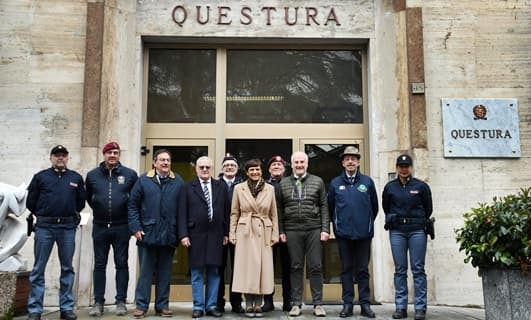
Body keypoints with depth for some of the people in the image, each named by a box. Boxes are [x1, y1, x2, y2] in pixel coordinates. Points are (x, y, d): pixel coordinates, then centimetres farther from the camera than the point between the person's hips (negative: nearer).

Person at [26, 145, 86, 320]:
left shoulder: (76, 178, 8)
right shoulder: (40, 177, 4)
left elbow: (81, 202, 15)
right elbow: (31, 202, 8)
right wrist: (43, 215, 13)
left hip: (68, 228, 1)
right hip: (44, 227, -1)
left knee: (67, 268, 7)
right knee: (38, 269, 1)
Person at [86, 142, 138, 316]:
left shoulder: (130, 174, -1)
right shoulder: (92, 175, 3)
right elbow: (88, 197, 18)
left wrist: (129, 215, 6)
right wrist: (99, 210, 13)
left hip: (121, 227, -1)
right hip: (100, 227, 1)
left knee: (121, 264, 5)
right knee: (99, 265, 7)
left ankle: (121, 301, 12)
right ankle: (98, 302, 15)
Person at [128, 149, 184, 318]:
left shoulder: (178, 182, 4)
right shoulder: (143, 181, 2)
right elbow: (132, 205, 3)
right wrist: (136, 228, -5)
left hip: (169, 235, 1)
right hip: (147, 233, -1)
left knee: (165, 272, 10)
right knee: (145, 272, 6)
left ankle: (162, 305, 20)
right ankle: (141, 305, 15)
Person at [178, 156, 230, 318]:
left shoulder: (221, 186, 9)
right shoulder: (188, 187, 3)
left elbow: (227, 211, 7)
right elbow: (182, 213, -1)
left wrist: (226, 232, 3)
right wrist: (183, 234, -8)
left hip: (216, 235, 2)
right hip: (196, 235, -1)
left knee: (214, 272, 6)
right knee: (197, 272, 4)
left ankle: (211, 306, 15)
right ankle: (198, 306, 12)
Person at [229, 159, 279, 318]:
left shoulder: (270, 189, 5)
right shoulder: (239, 188, 3)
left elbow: (274, 214, 8)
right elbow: (234, 213, 6)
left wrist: (275, 234, 2)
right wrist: (232, 233, 0)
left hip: (264, 233, 1)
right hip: (245, 232, -1)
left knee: (263, 267, 1)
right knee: (247, 267, 0)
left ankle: (258, 305, 9)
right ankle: (249, 305, 8)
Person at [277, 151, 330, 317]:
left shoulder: (318, 182, 8)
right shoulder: (283, 184, 10)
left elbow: (324, 207, 5)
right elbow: (280, 209, 10)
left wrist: (325, 229, -3)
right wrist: (281, 231, 3)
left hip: (314, 230, -1)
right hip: (292, 231, 1)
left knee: (315, 267, 2)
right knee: (296, 267, 6)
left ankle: (318, 303, 10)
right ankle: (296, 304, 13)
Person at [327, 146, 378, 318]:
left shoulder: (367, 182, 3)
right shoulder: (335, 183, 5)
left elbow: (375, 206, 9)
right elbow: (330, 207, 11)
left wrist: (367, 223, 12)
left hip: (363, 233, 0)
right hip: (343, 233, 1)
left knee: (363, 270, 6)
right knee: (346, 270, 7)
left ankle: (365, 304, 13)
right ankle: (347, 304, 13)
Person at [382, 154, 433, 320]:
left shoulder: (421, 186, 4)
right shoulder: (390, 187, 8)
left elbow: (428, 209, 13)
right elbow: (386, 207, 20)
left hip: (417, 231, -1)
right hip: (397, 231, 2)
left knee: (418, 269, -2)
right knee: (400, 270, 3)